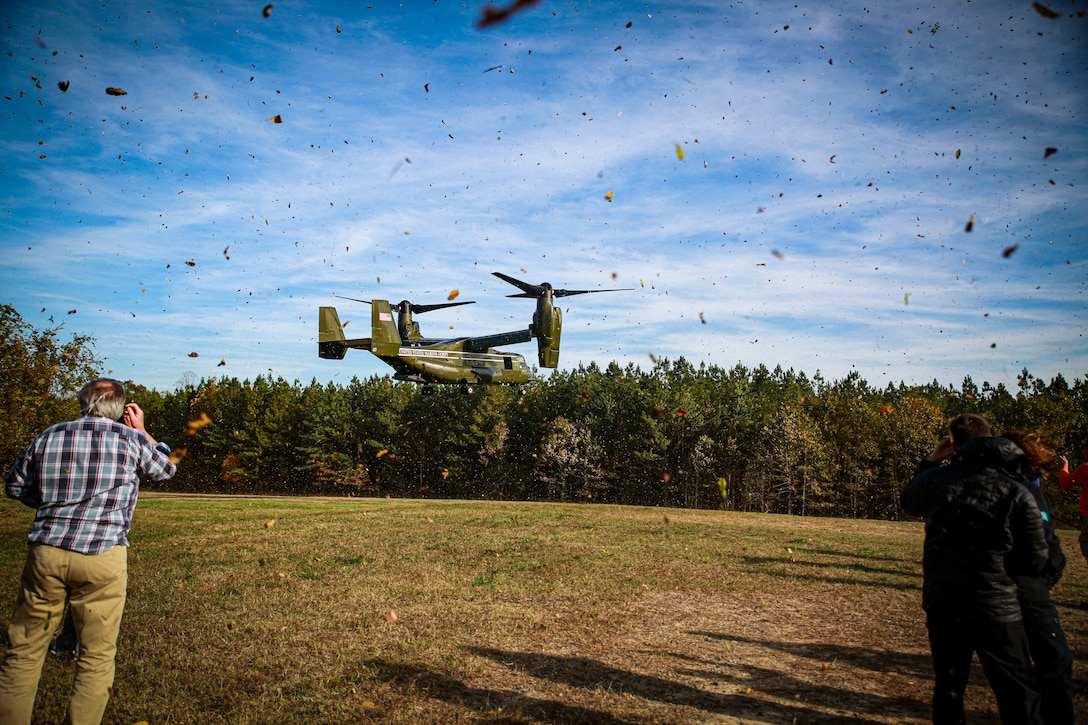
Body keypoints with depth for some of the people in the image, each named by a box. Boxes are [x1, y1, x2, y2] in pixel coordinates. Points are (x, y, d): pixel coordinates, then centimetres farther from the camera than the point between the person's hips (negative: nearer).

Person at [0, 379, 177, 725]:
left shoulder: (49, 436, 8)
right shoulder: (131, 438, 0)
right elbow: (165, 469, 19)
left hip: (45, 552, 3)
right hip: (102, 557, -2)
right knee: (97, 656, 8)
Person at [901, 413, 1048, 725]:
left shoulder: (934, 478, -5)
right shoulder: (1017, 494, -9)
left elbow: (908, 502, 19)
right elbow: (1035, 560, -7)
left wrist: (930, 461, 20)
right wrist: (1001, 561, 13)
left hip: (941, 603, 2)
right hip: (995, 607, -2)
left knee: (948, 687, 17)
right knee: (1018, 697, 10)